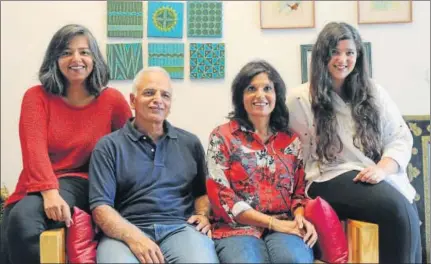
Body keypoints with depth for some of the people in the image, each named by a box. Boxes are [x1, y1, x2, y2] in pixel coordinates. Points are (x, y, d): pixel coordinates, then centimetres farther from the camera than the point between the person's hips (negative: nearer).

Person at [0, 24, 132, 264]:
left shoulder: (113, 100, 2)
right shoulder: (37, 97, 3)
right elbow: (34, 149, -11)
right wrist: (50, 192, -28)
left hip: (83, 186, -2)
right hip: (38, 188, 2)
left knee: (24, 218, -29)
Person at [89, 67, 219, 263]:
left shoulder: (190, 143, 17)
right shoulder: (109, 146, 6)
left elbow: (203, 192, 25)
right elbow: (101, 206, -2)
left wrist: (203, 215, 3)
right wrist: (134, 238, -18)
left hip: (180, 228, 2)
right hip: (126, 231, -2)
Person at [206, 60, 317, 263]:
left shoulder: (292, 140, 13)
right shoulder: (222, 137, 3)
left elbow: (299, 191, 15)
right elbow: (220, 196, -4)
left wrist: (301, 217, -9)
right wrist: (272, 222, -11)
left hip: (285, 227, 2)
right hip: (239, 227, -2)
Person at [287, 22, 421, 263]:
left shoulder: (373, 92, 13)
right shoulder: (300, 99, 4)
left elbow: (400, 137, 8)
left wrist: (383, 169, -10)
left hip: (379, 179, 4)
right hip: (331, 180, -3)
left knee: (407, 213, -28)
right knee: (401, 212, -28)